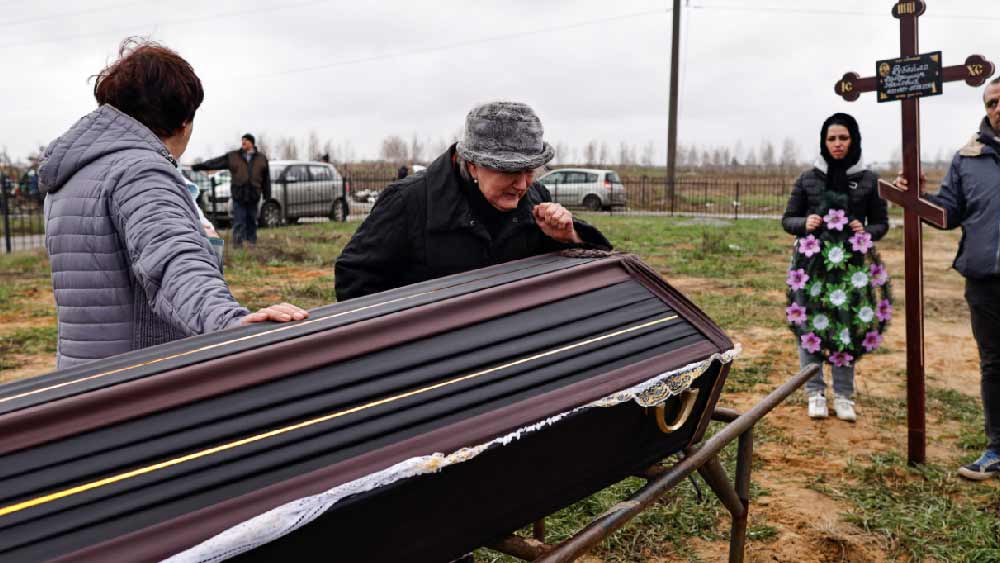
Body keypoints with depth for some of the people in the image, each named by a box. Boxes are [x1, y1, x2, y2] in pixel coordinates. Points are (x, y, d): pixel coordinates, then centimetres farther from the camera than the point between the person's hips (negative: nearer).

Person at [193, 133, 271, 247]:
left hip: (253, 195, 1)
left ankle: (252, 242, 19)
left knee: (252, 221, 9)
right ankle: (238, 244, -3)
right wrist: (198, 166, -2)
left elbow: (266, 178, 9)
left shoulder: (261, 158, 9)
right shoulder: (233, 156, 7)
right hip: (238, 195, -1)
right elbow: (215, 162, 5)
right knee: (239, 221, -4)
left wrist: (267, 194, 6)